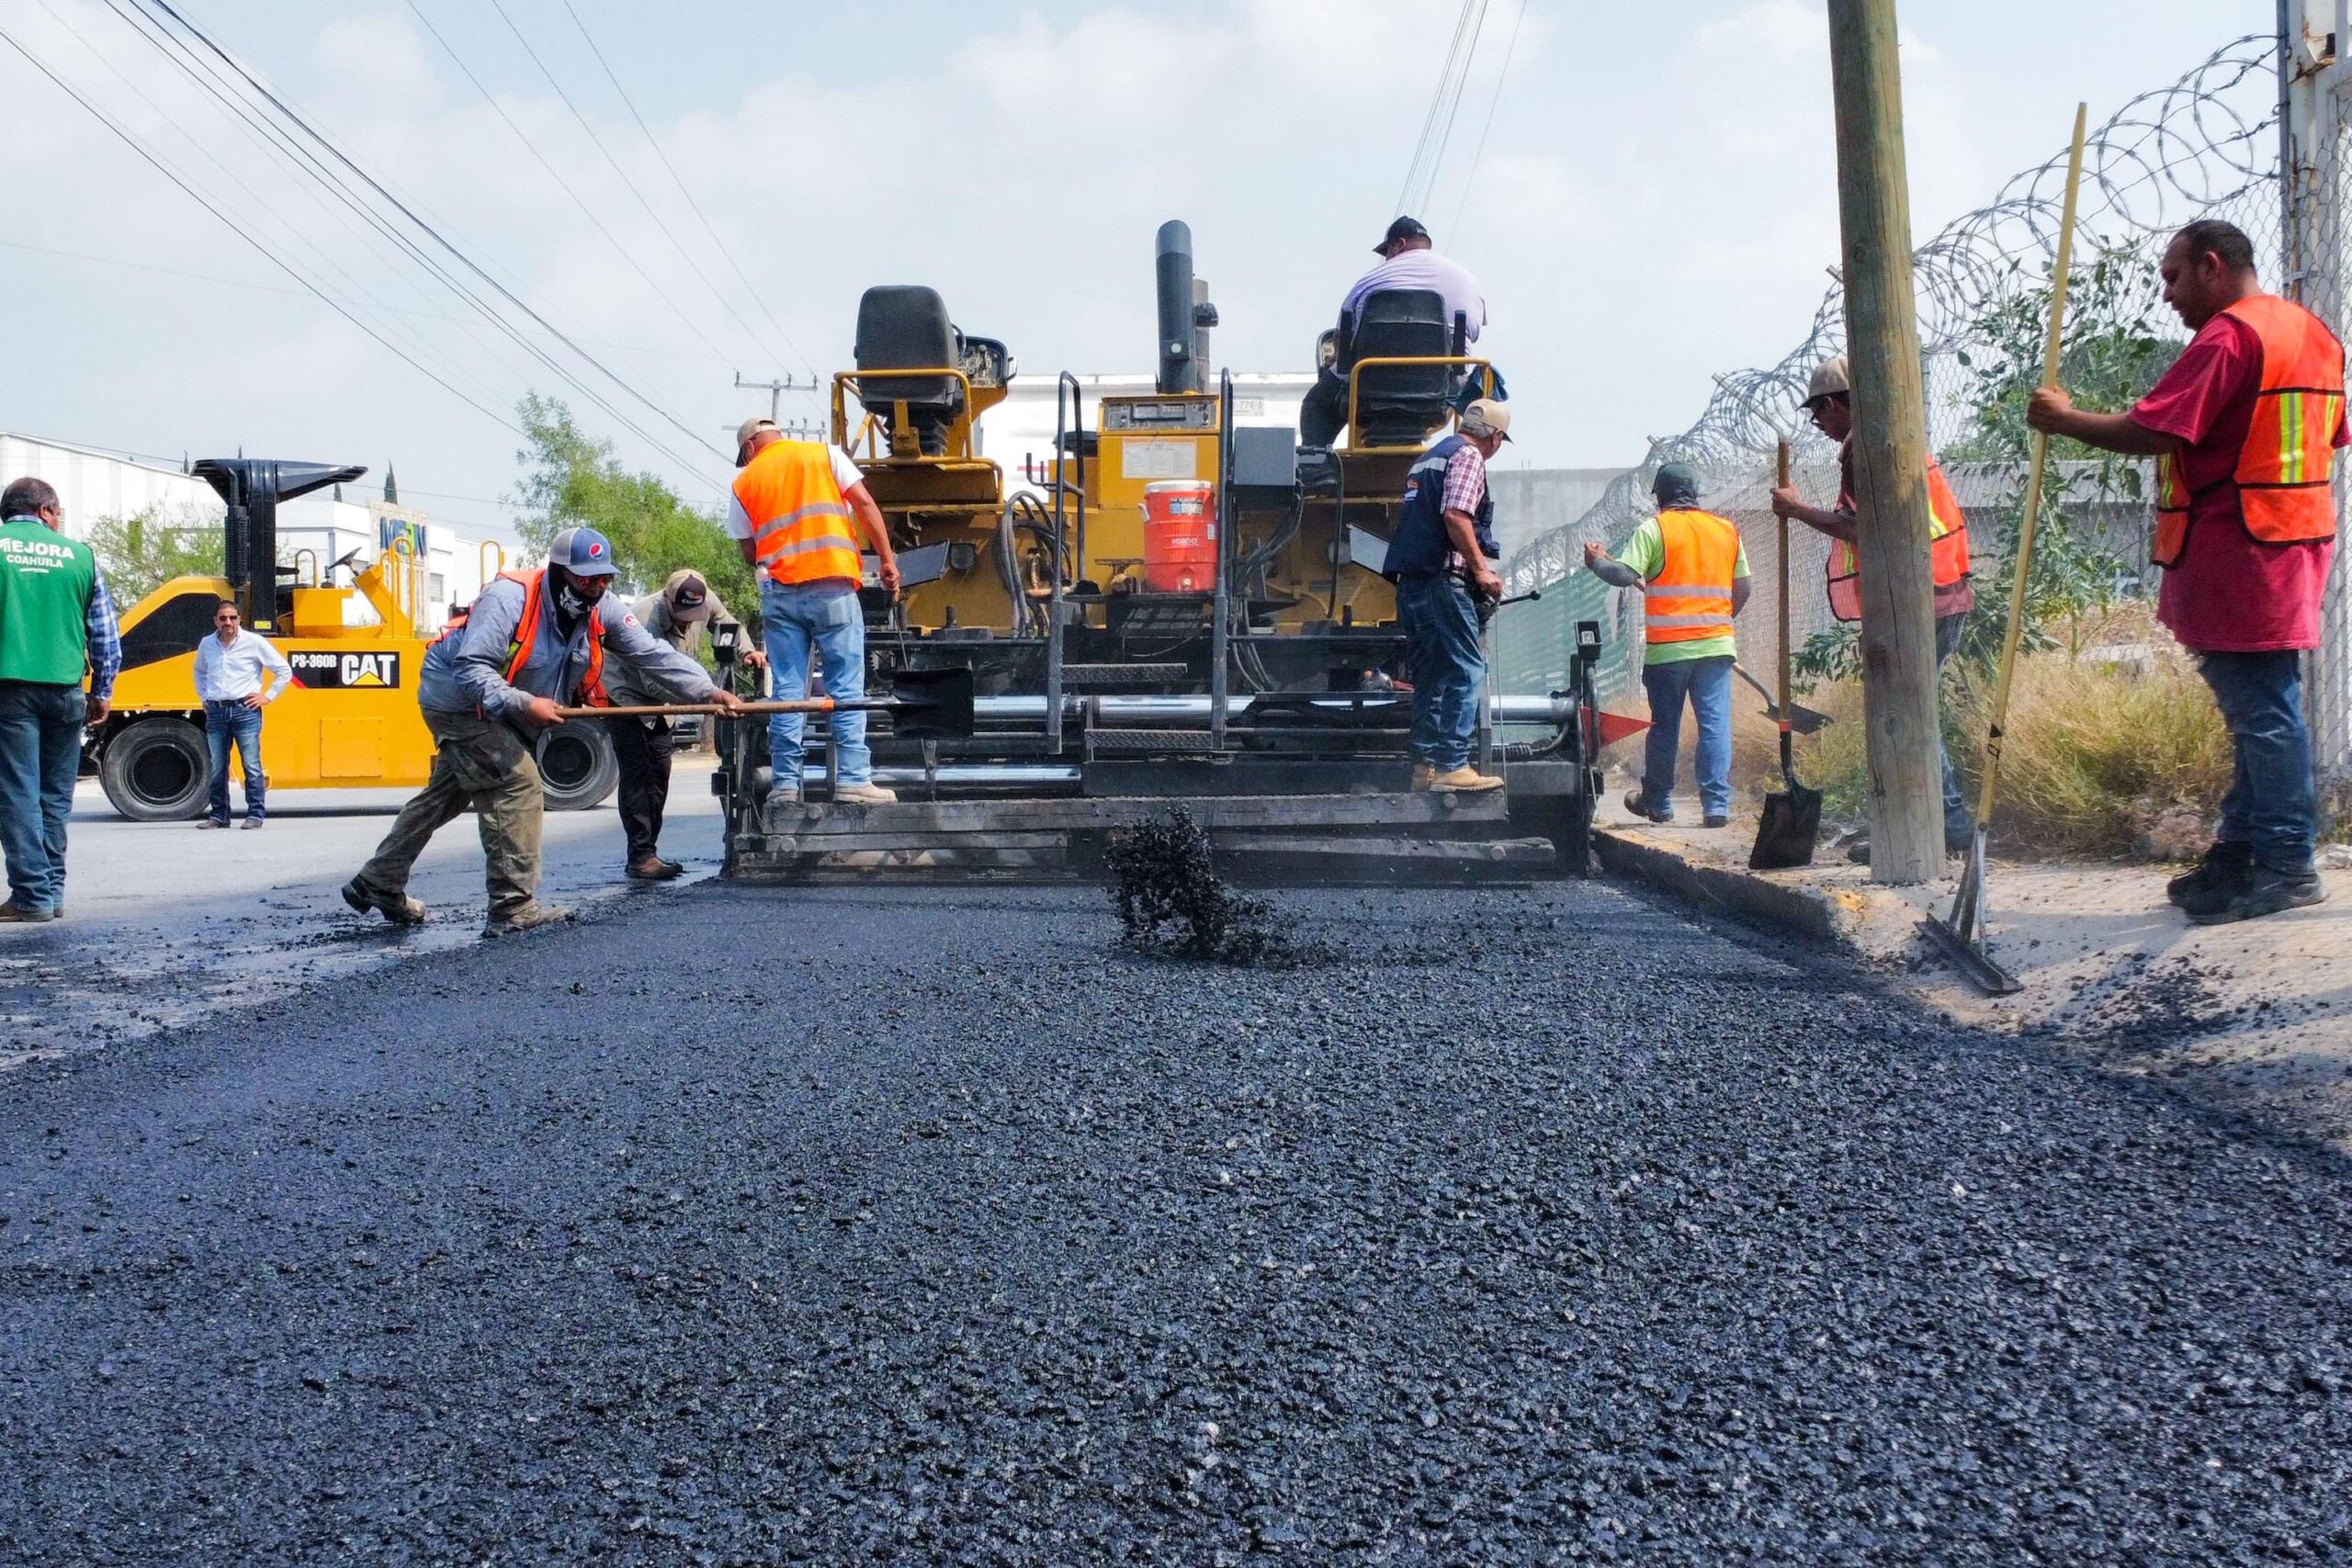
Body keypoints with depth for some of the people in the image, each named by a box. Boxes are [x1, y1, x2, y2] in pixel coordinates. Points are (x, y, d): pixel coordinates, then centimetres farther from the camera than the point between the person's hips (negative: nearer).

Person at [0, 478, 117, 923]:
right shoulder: (80, 555, 7)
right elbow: (106, 634, 9)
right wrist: (102, 692, 16)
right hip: (64, 688, 2)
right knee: (55, 796, 11)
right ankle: (52, 891, 13)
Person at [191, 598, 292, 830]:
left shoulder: (255, 642, -1)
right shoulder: (207, 644, 11)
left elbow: (285, 671, 3)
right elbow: (199, 672, 31)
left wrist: (267, 697, -1)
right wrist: (204, 697, 19)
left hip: (245, 710, -4)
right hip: (216, 712, 4)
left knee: (252, 767, -6)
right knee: (216, 770, 6)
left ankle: (255, 815, -2)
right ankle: (219, 815, 14)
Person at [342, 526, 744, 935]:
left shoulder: (603, 610, -12)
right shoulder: (509, 597, -30)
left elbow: (654, 653, -16)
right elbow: (472, 669, -33)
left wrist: (708, 692, -27)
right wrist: (524, 704, -45)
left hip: (501, 712, 9)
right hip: (456, 697, -9)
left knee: (446, 795, 19)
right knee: (517, 783, -20)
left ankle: (378, 884, 35)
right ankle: (514, 909, -16)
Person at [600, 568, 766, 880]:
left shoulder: (705, 601, -15)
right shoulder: (645, 620, -35)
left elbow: (727, 622, 8)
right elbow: (653, 683, -35)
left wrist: (748, 651, -11)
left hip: (654, 702, 8)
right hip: (624, 695, -8)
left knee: (659, 774, 7)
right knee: (637, 774, -14)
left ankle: (648, 853, 14)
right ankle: (640, 857, -15)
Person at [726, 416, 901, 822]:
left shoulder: (743, 484, 13)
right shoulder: (825, 454, 10)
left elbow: (748, 551, 13)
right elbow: (864, 504, 1)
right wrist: (887, 559, 3)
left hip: (780, 593, 2)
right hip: (833, 587, -2)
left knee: (786, 691, 5)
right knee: (846, 688, 0)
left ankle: (785, 784, 4)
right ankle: (853, 779, -4)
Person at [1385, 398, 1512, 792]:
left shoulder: (1426, 459, 25)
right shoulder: (1468, 456, -4)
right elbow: (1455, 515, -18)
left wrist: (1476, 566, 29)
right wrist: (1481, 569, -12)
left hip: (1410, 582, 9)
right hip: (1443, 582, -9)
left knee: (1430, 675, 12)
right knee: (1465, 671, -8)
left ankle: (1424, 766, 11)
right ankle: (1451, 766, -13)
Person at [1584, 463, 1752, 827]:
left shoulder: (1654, 528, -4)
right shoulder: (1727, 529, 11)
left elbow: (1624, 575, -13)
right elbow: (1742, 590, 14)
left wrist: (1597, 561, 7)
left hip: (1668, 647, -3)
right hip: (1716, 645, 3)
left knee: (1664, 727, 8)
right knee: (1715, 724, 1)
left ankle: (1657, 801, 21)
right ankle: (1717, 804, -4)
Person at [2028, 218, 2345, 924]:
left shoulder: (2228, 335, -14)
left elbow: (2151, 431, -21)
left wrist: (2065, 419, -9)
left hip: (2238, 550, -10)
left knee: (2261, 709, -6)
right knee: (2262, 708, 12)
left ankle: (2286, 864, -2)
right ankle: (2241, 854, 18)